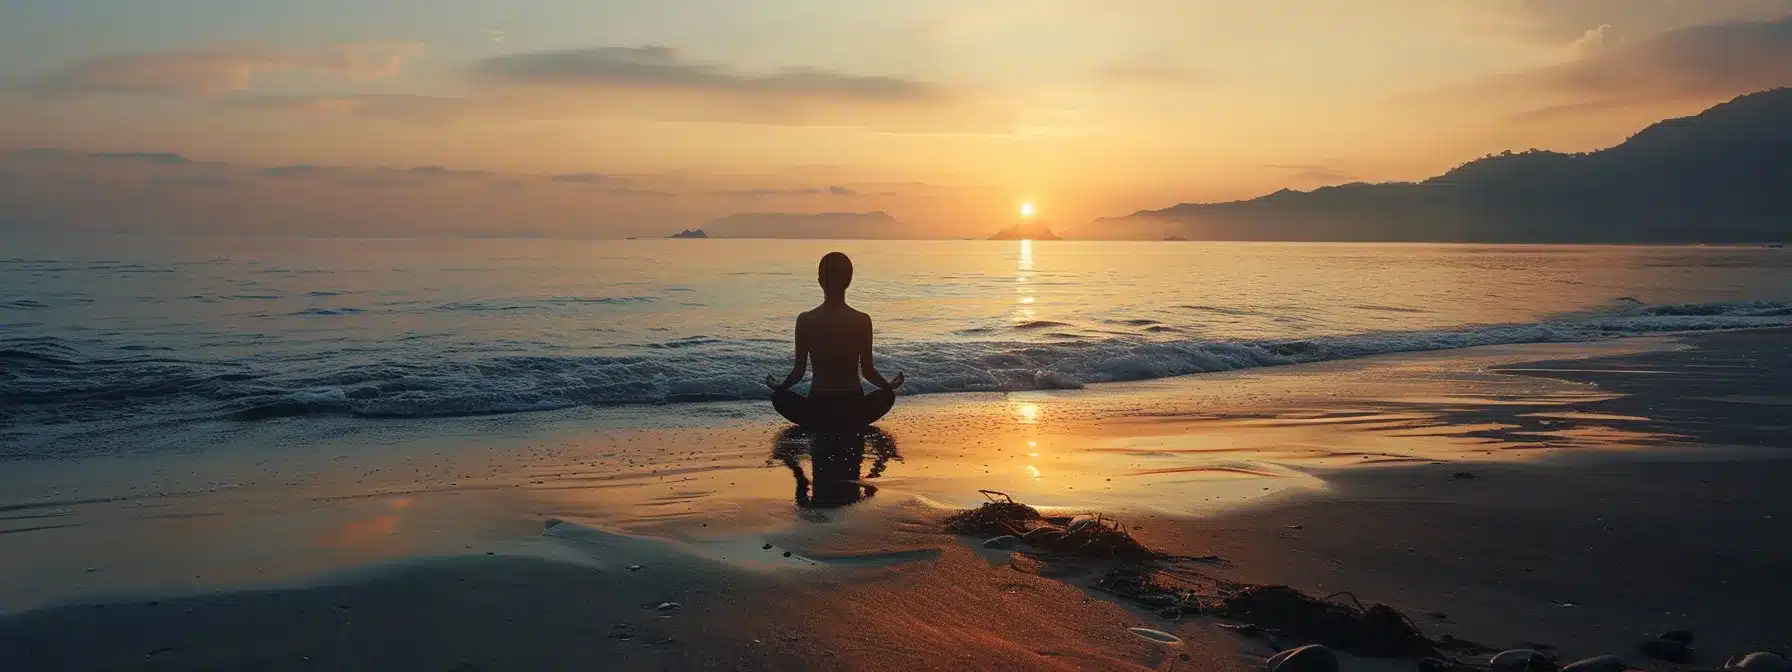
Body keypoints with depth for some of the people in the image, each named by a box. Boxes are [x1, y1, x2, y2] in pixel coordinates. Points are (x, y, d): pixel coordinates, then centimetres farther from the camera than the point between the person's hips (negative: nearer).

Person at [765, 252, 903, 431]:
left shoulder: (805, 320, -8)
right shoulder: (862, 321, -8)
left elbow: (798, 371, -1)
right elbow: (867, 370, -2)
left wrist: (778, 386, 20)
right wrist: (889, 385, 19)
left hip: (818, 410, -1)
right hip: (854, 411, 1)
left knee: (779, 397, 29)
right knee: (887, 395, 33)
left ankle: (818, 425, 14)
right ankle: (852, 424, 15)